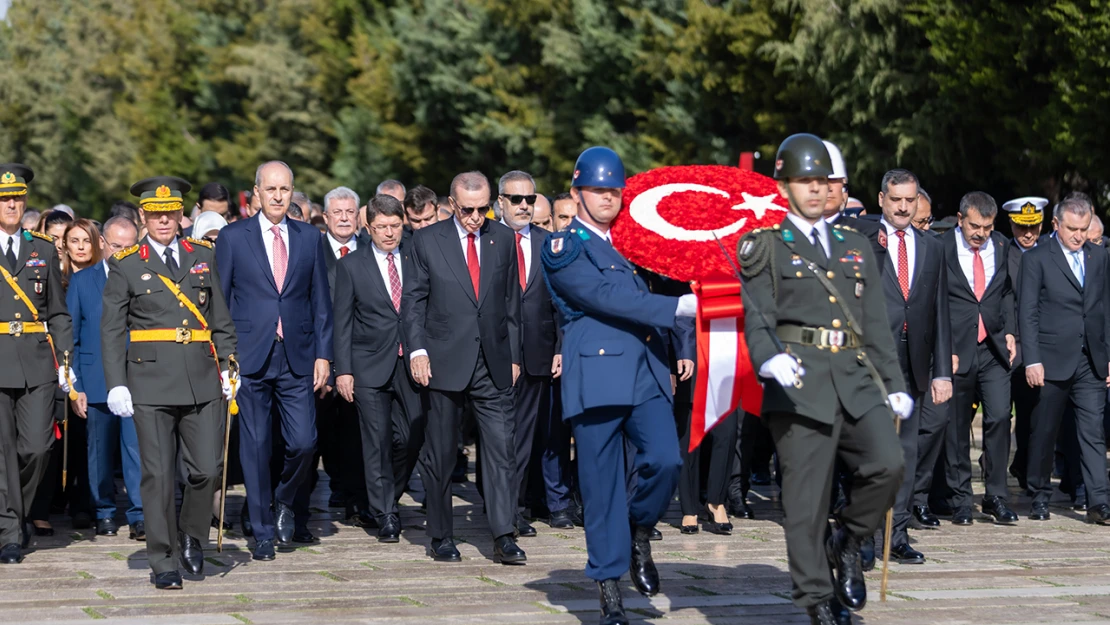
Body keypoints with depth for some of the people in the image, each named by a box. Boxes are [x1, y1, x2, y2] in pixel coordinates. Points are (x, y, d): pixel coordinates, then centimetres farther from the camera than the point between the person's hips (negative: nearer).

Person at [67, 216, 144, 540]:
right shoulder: (81, 281, 7)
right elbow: (70, 338, 6)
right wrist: (75, 386, -1)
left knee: (137, 449, -8)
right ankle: (104, 513, 20)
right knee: (100, 451, 9)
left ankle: (140, 516, -4)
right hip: (96, 382, 1)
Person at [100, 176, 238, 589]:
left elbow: (221, 319, 15)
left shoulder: (202, 256, 12)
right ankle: (163, 562, 9)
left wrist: (228, 366, 6)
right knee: (159, 476, -1)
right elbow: (111, 331, 2)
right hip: (151, 383, -2)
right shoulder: (125, 265, 4)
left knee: (207, 470, -2)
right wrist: (116, 385, -6)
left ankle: (191, 537, 24)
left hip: (202, 382, 2)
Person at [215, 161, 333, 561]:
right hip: (250, 358, -1)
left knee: (303, 442, -6)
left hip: (297, 358, 1)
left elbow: (321, 301, 10)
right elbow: (219, 301, 4)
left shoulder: (309, 238, 9)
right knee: (256, 447, 2)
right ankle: (264, 531, 13)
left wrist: (323, 354, 3)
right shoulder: (233, 238, 3)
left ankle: (285, 503, 22)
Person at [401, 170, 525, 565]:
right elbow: (413, 300, 3)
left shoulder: (503, 239, 8)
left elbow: (512, 302, 13)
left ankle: (504, 538, -6)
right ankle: (441, 537, 15)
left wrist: (513, 356, 10)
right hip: (445, 362, -1)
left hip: (492, 365, 2)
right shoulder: (428, 240, 1)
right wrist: (417, 349, -8)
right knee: (441, 454, 5)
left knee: (501, 448, -6)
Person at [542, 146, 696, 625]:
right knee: (602, 482, -1)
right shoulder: (564, 248, -3)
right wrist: (677, 308, -19)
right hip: (597, 374, -5)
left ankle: (638, 536, 14)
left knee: (665, 459, -15)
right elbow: (607, 297, -15)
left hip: (647, 371, 5)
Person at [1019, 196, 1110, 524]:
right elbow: (1027, 313, -5)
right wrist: (1032, 360, -12)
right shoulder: (1036, 259, -2)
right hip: (1053, 361, -3)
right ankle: (1040, 498, 17)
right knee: (1044, 432, 5)